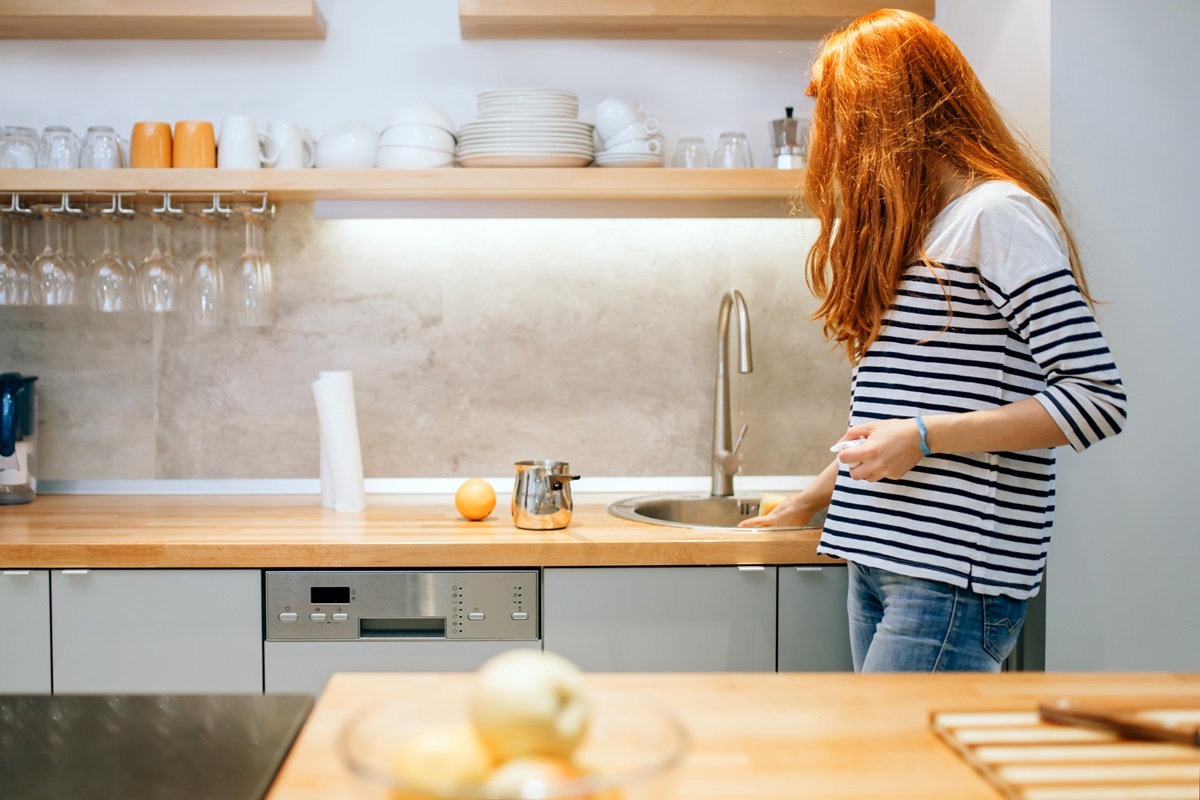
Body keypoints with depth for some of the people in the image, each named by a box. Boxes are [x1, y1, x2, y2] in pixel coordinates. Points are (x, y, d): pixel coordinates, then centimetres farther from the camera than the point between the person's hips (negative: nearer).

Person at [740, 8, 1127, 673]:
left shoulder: (998, 214, -9)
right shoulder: (908, 228, 19)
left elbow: (1097, 398, -16)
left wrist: (926, 437, -18)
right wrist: (813, 499, 28)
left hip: (954, 574, -8)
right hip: (877, 559, 8)